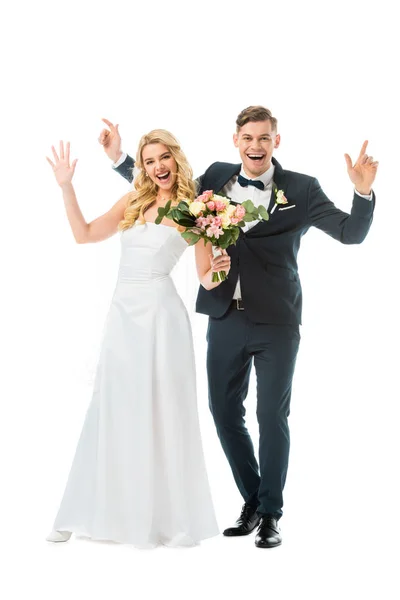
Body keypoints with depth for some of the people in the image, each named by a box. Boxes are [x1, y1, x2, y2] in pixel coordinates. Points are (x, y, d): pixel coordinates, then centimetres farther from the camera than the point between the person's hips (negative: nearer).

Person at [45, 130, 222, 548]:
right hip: (123, 313, 4)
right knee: (113, 411, 9)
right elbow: (84, 234, 9)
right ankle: (104, 510, 20)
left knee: (159, 413, 1)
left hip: (159, 314, -4)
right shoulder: (133, 202, 12)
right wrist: (66, 187, 3)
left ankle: (164, 515, 14)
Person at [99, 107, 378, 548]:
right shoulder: (216, 177, 6)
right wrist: (119, 157, 12)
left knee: (272, 417, 2)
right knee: (224, 412, 11)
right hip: (225, 319, 4)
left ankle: (271, 512, 18)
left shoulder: (301, 189, -4)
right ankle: (251, 501, 29)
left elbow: (351, 233, -8)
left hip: (276, 322, -4)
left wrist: (363, 192, -26)